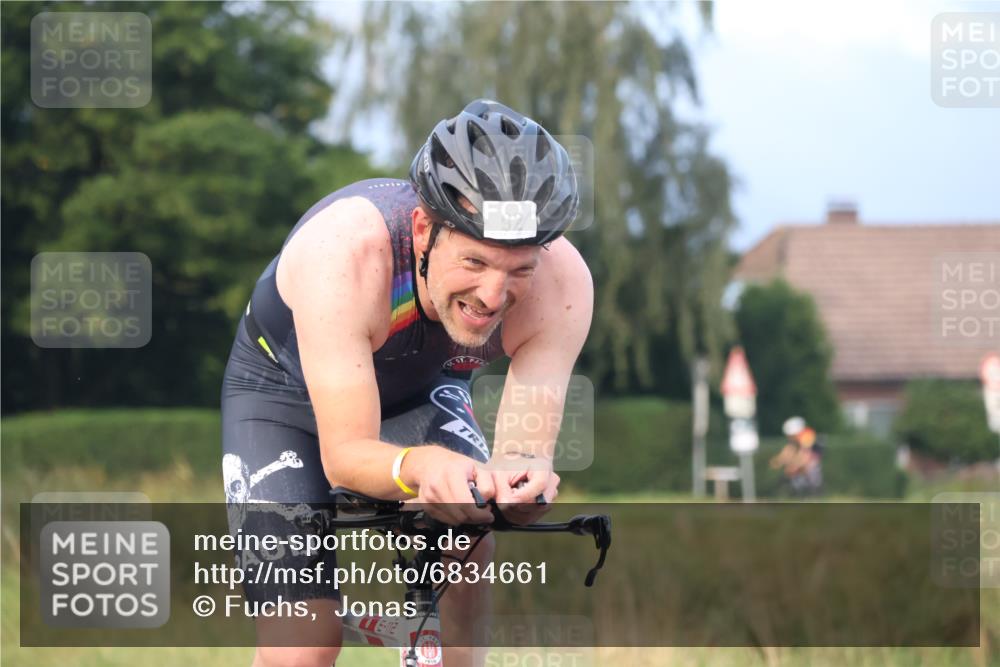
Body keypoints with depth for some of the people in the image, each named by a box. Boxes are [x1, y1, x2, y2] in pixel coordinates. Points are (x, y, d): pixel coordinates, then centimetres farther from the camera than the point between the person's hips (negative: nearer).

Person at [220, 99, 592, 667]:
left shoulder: (562, 283, -33)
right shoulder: (342, 253, -42)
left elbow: (529, 443, -32)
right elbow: (344, 455, -40)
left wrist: (521, 474, -57)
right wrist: (420, 466, -63)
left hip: (421, 388, 3)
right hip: (287, 391, -3)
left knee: (468, 559, -26)